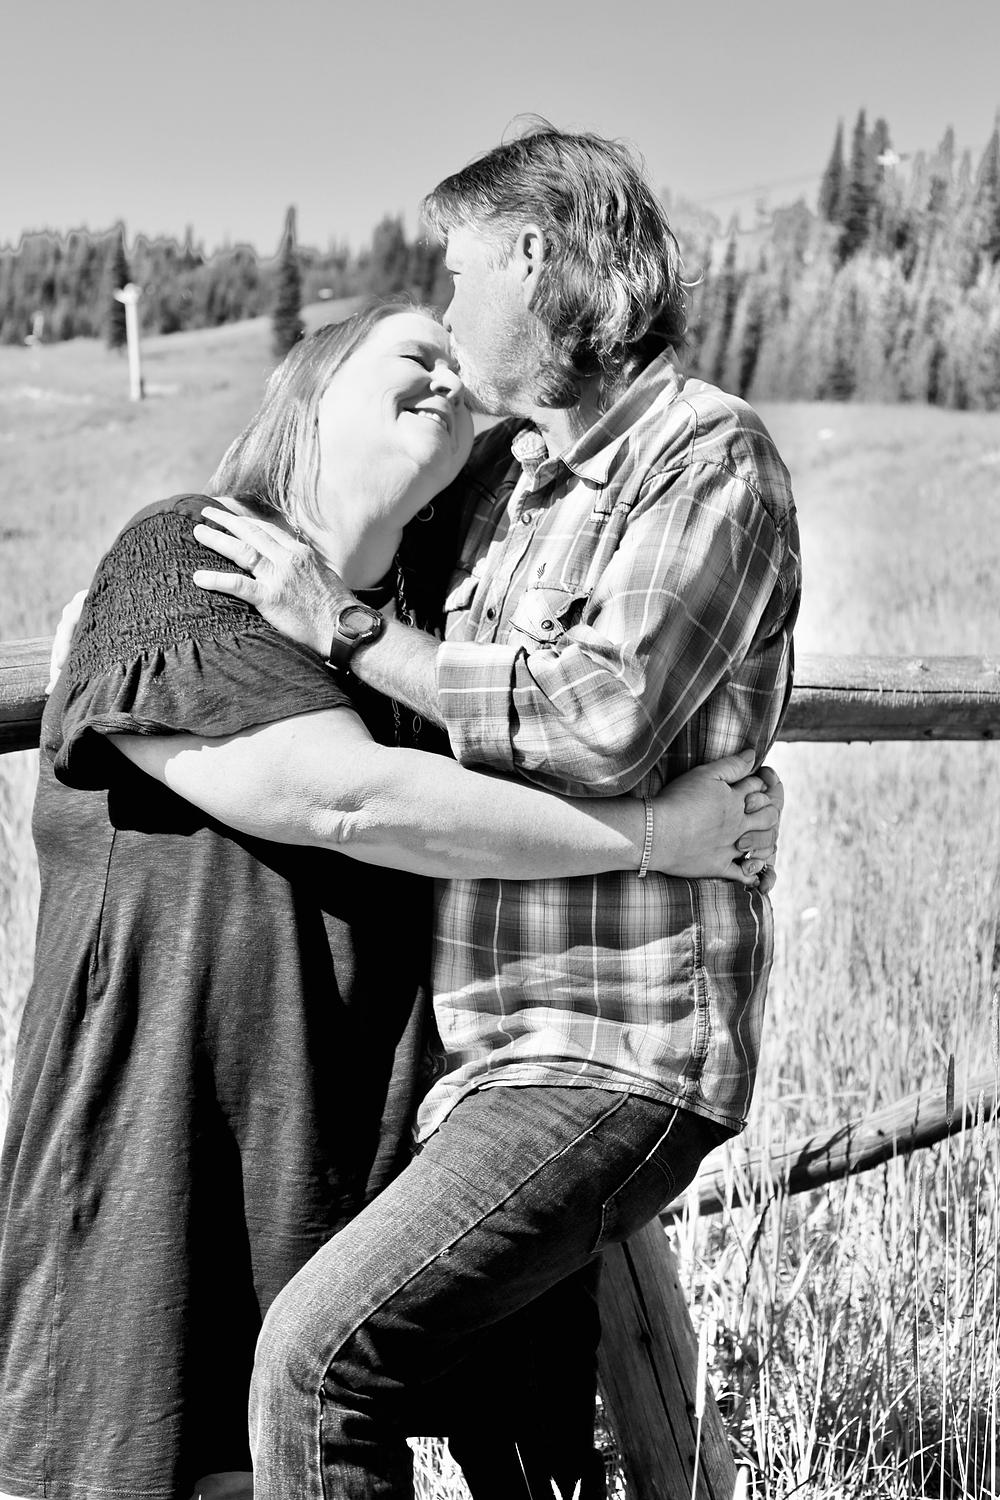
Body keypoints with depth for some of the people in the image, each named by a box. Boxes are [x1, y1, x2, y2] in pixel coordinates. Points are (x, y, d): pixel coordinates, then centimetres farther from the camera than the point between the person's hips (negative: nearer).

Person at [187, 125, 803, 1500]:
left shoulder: (712, 455, -12)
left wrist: (340, 624, -15)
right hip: (492, 1037, 9)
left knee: (322, 1354, -20)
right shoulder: (503, 471, 12)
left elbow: (604, 723, -24)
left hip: (613, 1060, -9)